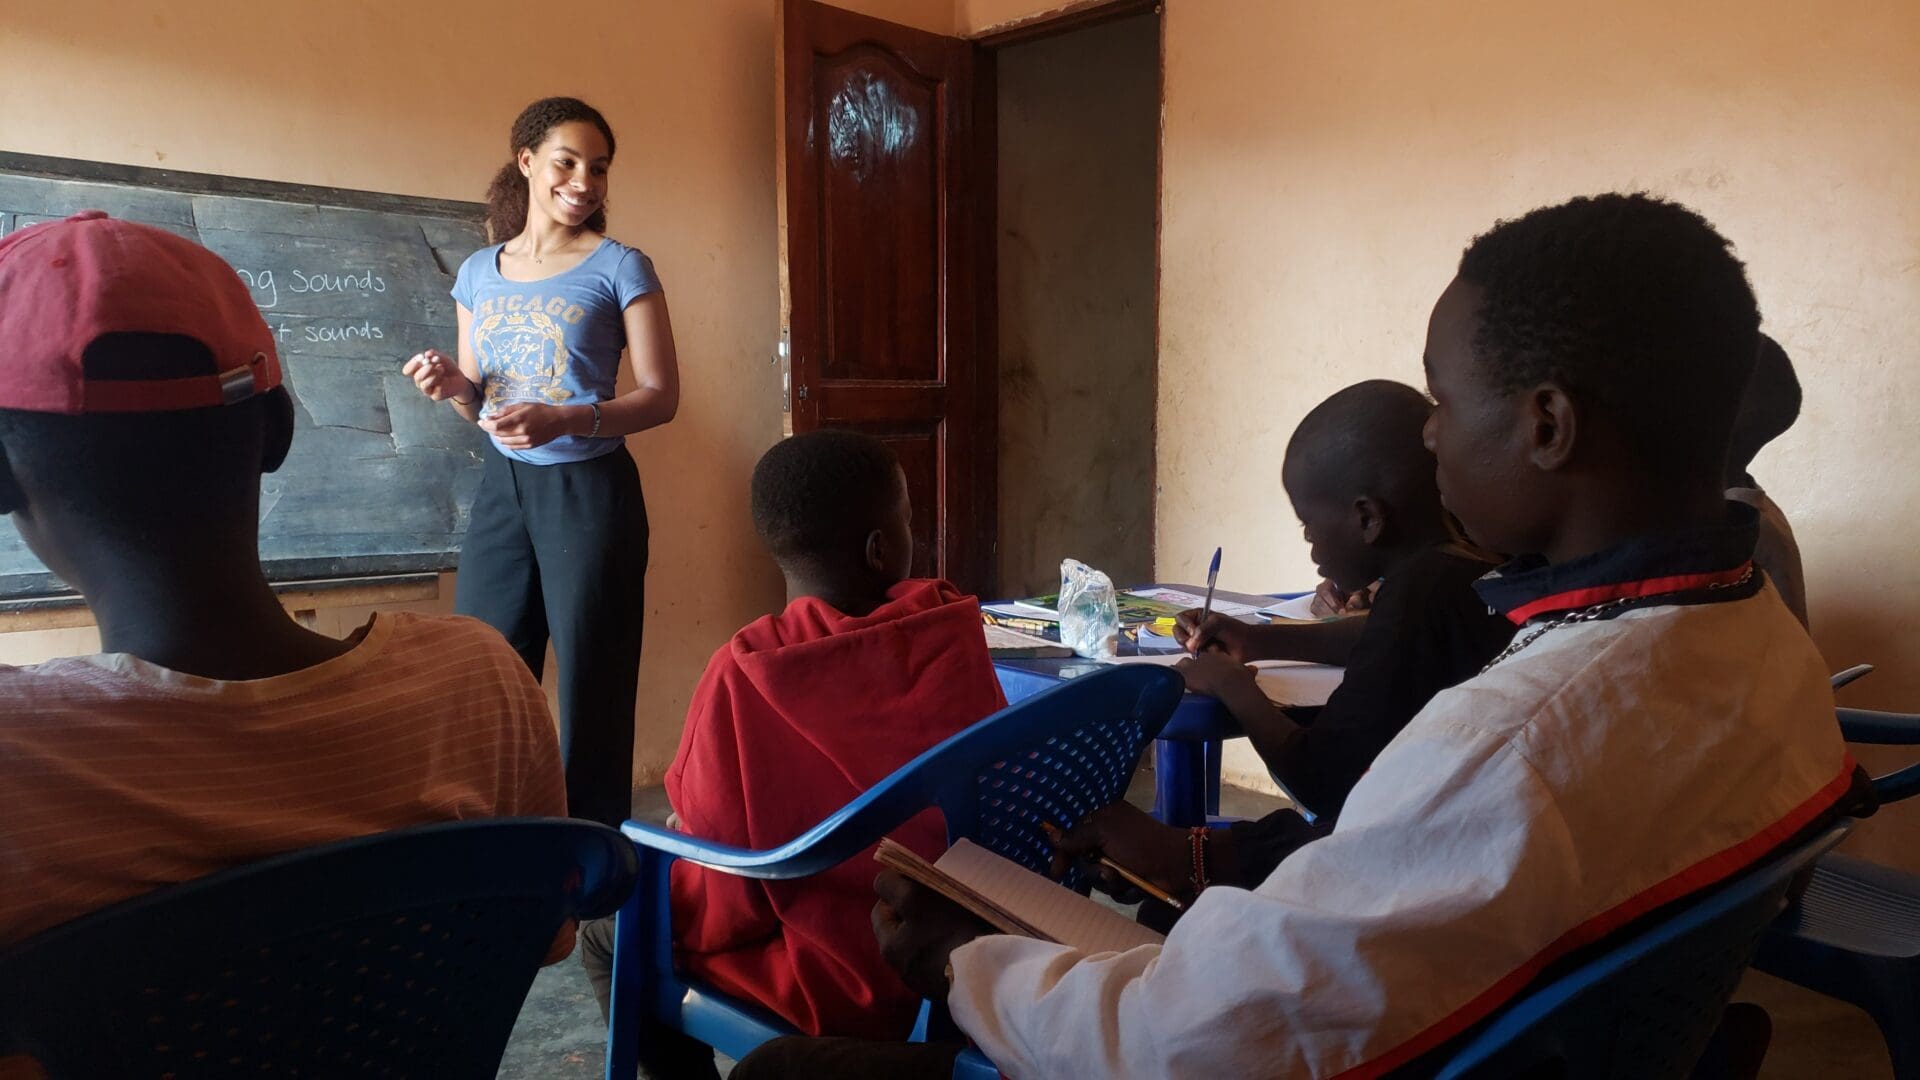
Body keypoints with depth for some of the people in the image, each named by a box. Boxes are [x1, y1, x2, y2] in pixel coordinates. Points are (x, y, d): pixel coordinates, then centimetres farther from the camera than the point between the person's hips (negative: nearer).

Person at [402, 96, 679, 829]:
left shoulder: (620, 268, -3)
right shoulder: (478, 273, 11)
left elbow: (662, 396, -7)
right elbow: (481, 404, 17)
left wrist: (567, 420, -22)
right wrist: (452, 385, -6)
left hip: (590, 492, -5)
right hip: (502, 490, 5)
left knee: (591, 691, 0)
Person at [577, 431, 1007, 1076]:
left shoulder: (746, 673, -21)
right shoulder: (952, 630, -8)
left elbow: (726, 900, -16)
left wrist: (685, 846, 6)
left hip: (844, 986, -5)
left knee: (610, 934, 14)